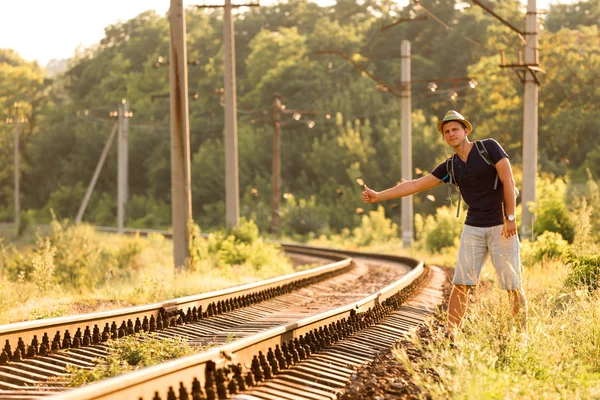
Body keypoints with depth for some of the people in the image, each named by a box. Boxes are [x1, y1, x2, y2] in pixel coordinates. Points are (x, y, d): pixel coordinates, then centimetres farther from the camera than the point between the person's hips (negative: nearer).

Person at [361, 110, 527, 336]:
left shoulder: (489, 147, -5)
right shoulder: (450, 167, 8)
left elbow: (508, 181, -9)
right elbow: (415, 185, 9)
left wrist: (511, 218, -15)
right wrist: (378, 196, 5)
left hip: (501, 226, -4)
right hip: (473, 228, 5)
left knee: (512, 286, -5)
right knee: (460, 284, -4)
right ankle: (450, 337, -2)